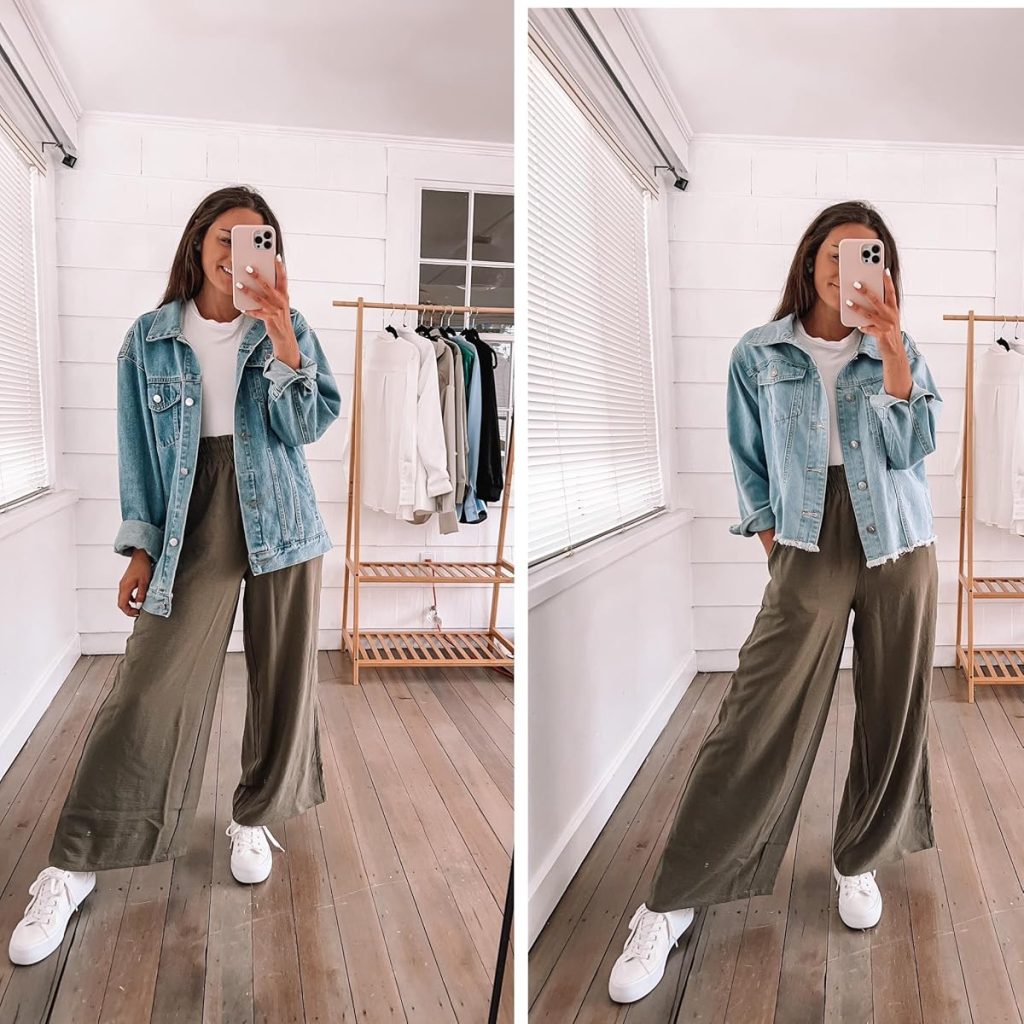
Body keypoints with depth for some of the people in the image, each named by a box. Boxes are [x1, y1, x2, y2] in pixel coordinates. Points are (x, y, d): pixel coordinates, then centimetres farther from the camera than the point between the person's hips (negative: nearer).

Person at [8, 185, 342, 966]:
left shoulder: (287, 329, 5)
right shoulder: (151, 339, 4)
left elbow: (308, 425, -6)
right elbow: (139, 449, 6)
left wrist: (282, 339, -18)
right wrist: (141, 547, 1)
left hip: (280, 520, 2)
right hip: (193, 523, -1)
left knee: (282, 675, 8)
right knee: (151, 688, -5)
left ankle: (255, 818, 29)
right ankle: (74, 864, 7)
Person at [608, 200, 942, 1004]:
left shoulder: (897, 352, 5)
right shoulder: (759, 354, 2)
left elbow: (910, 449, -9)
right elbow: (749, 463, 8)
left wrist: (892, 349, -16)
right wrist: (771, 544, 2)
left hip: (899, 546, 3)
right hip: (808, 549, -2)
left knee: (892, 710, 8)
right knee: (759, 719, -8)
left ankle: (860, 861, 31)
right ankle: (673, 902, 1)